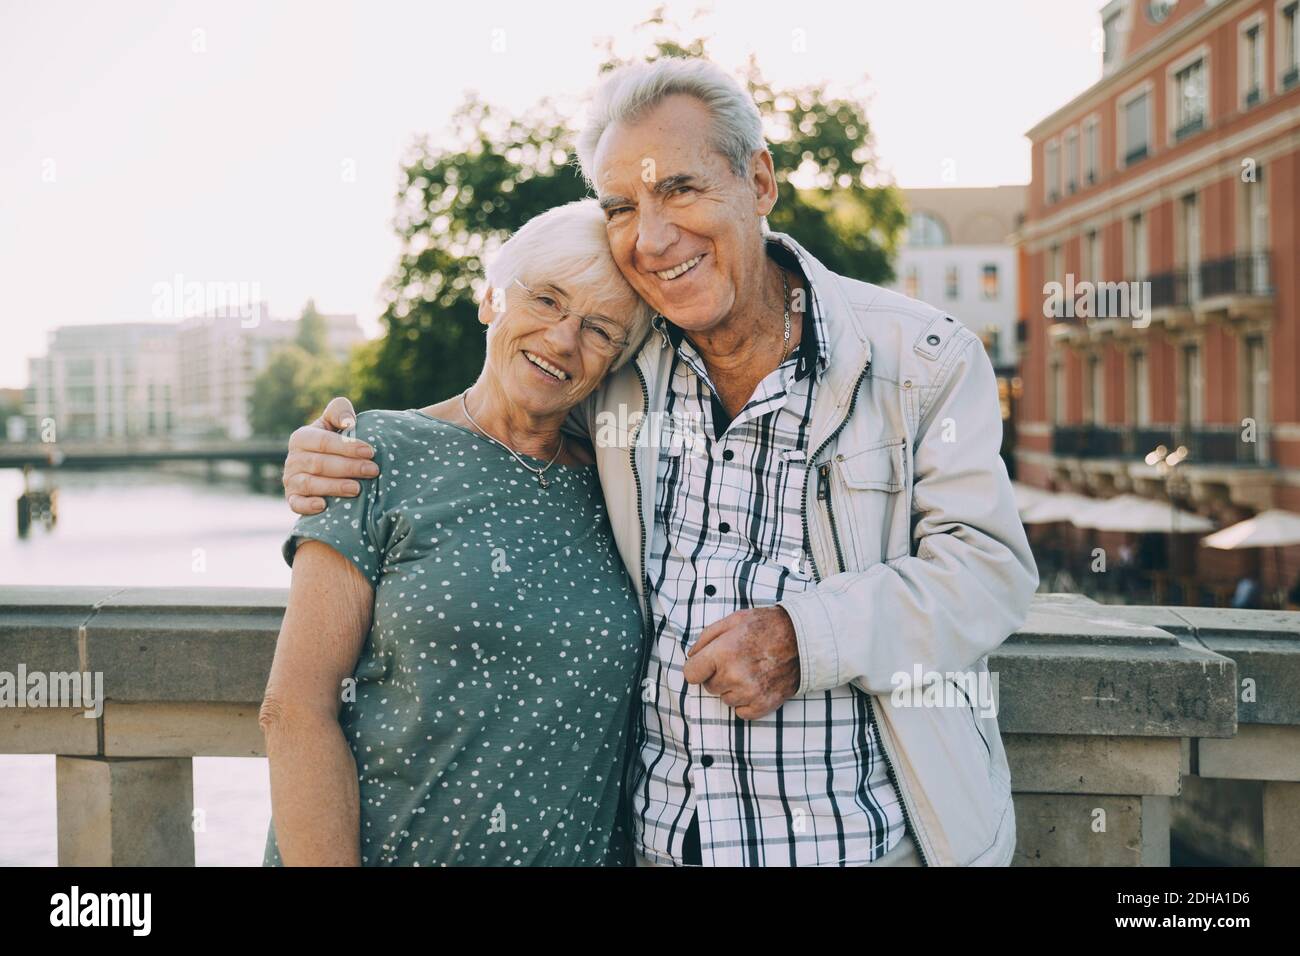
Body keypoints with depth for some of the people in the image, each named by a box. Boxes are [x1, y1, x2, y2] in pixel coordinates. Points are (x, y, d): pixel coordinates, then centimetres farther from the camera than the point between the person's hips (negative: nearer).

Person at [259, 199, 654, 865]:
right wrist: (331, 861, -19)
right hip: (380, 847, -3)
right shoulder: (385, 455, -7)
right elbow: (296, 710, -13)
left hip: (579, 850, 4)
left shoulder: (608, 491, 5)